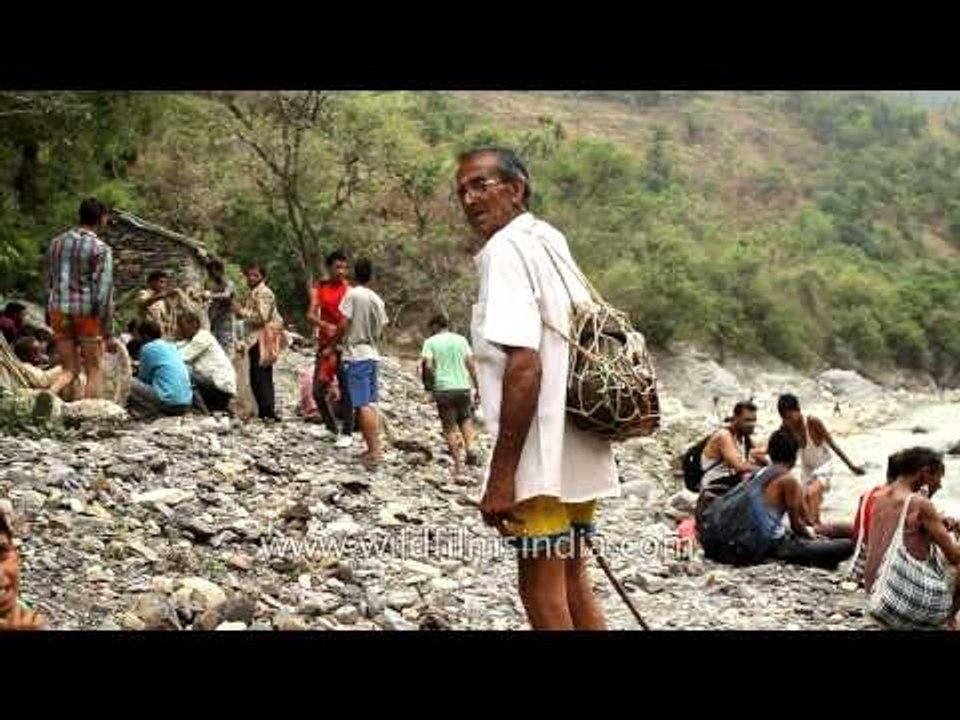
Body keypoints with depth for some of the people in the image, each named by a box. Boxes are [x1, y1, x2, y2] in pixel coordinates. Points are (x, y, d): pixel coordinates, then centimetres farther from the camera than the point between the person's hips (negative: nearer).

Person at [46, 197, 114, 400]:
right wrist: (107, 333, -8)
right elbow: (104, 294, -12)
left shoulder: (56, 243, 10)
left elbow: (49, 284, 13)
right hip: (87, 313, -5)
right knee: (95, 372, 5)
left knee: (70, 370, 13)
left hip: (59, 311, 5)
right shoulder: (101, 249, -8)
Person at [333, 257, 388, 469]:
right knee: (369, 404, 13)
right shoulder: (377, 299, 9)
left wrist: (332, 343, 0)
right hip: (372, 354, 7)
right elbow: (380, 330, 13)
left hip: (356, 355, -7)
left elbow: (343, 325, -13)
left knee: (363, 405, -8)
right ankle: (374, 449, 14)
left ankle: (374, 451, -12)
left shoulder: (352, 294, -10)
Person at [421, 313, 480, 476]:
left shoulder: (430, 342, 2)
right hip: (463, 387, 2)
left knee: (450, 428, 3)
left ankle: (457, 465, 3)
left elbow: (428, 366, -10)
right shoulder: (461, 340, 10)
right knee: (465, 419, 19)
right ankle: (469, 450, -3)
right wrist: (477, 388, 8)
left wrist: (431, 383, 7)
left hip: (443, 389, -2)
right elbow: (471, 365, 4)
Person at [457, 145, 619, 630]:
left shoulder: (505, 249, -12)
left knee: (542, 589, -1)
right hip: (575, 452, 9)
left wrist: (501, 473, -22)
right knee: (570, 582, 18)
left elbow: (524, 365, -22)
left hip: (542, 460, -9)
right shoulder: (550, 241, 15)